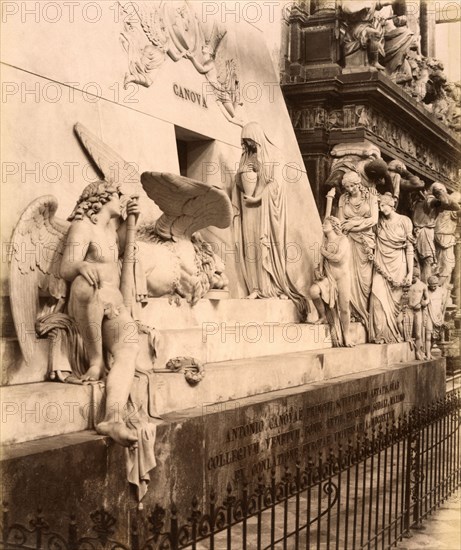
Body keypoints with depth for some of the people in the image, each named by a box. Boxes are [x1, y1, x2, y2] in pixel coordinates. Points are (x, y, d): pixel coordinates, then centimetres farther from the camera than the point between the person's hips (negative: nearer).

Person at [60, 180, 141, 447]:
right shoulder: (83, 226, -5)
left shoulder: (111, 225, 18)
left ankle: (113, 418, -41)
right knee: (87, 283, -42)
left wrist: (130, 218, 23)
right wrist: (81, 266, -42)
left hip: (113, 305, 7)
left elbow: (120, 249, 40)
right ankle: (96, 361, -29)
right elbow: (66, 269, -18)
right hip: (86, 304, -7)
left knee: (129, 350, -24)